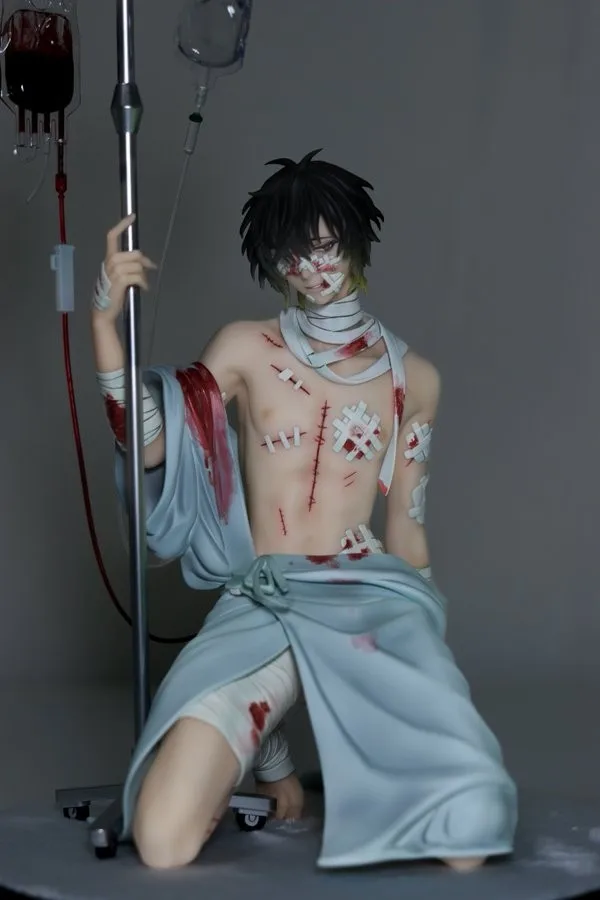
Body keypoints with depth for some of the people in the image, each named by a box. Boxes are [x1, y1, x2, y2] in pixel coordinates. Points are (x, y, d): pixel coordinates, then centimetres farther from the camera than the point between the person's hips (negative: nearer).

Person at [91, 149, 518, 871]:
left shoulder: (412, 377, 11)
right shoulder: (244, 350, 9)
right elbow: (148, 443, -2)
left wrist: (410, 623, 19)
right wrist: (106, 319, -10)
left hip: (373, 599, 0)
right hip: (261, 607, 0)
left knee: (471, 832, -25)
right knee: (161, 842, -22)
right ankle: (266, 751, 12)